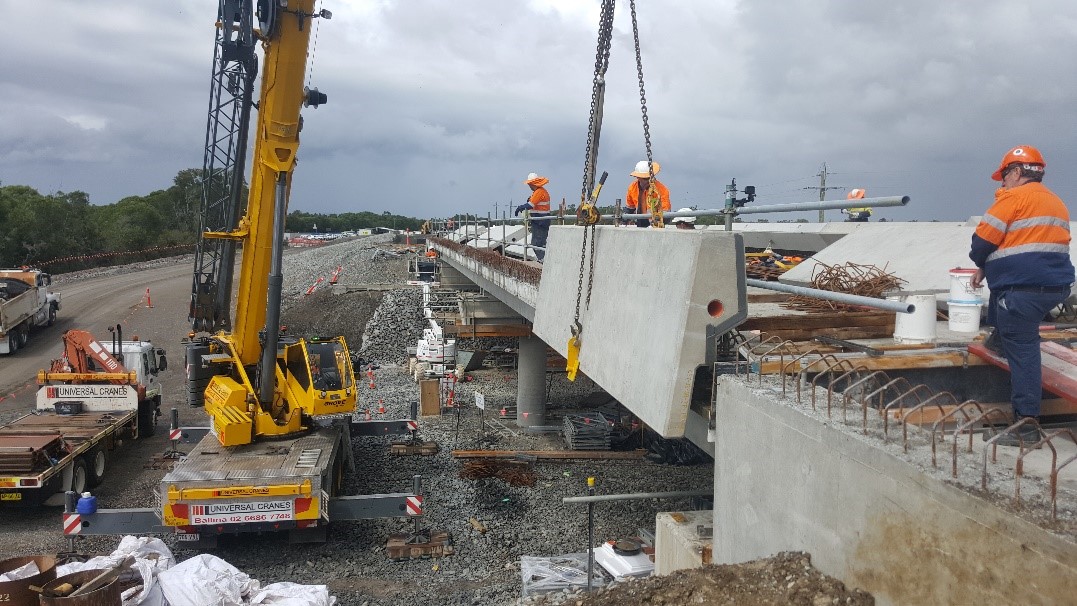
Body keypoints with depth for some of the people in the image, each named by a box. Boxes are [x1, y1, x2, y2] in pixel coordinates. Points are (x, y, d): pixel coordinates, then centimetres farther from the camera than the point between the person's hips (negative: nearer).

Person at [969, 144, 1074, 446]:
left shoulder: (1014, 197, -7)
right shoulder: (1056, 202, 19)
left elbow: (983, 239, -10)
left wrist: (982, 265, 12)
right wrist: (989, 268, 22)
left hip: (1022, 288, -9)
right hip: (1056, 285, 9)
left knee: (1022, 352, -5)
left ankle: (1026, 425, -2)